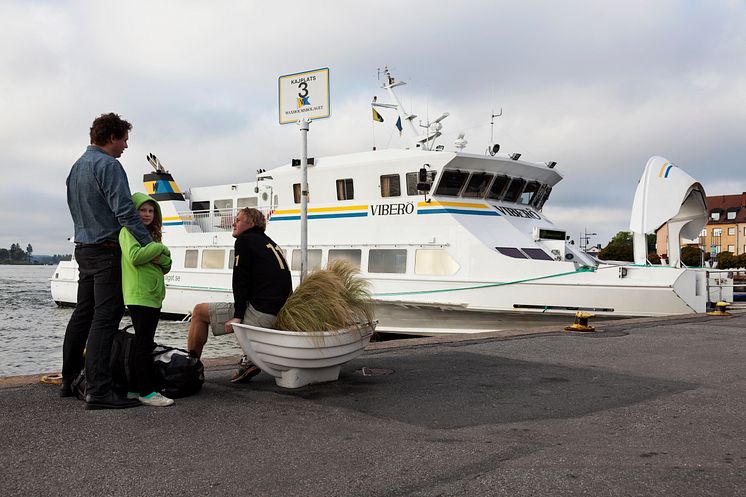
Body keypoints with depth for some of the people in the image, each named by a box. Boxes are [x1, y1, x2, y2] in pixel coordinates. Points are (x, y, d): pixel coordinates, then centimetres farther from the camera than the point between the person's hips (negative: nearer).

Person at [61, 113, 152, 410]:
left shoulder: (76, 167, 15)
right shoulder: (108, 165, -14)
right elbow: (125, 211, -21)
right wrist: (151, 246, -20)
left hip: (83, 249, 9)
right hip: (107, 251, -9)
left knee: (83, 315, 16)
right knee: (105, 318, -11)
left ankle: (69, 380, 24)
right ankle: (98, 390, -13)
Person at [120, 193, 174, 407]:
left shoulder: (151, 233, 21)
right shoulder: (128, 231, -4)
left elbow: (166, 266, 17)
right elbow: (134, 256, -22)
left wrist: (161, 258, -5)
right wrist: (159, 248, -10)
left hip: (154, 296, 8)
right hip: (138, 296, -8)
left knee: (146, 343, 10)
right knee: (143, 343, -8)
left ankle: (136, 387, 17)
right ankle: (146, 391, -6)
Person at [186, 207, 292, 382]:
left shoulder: (245, 240, 2)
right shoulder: (270, 243, 26)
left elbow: (241, 280, -9)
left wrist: (238, 315, -14)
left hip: (261, 313, -9)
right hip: (281, 314, 9)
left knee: (199, 311, 4)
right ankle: (250, 360, 18)